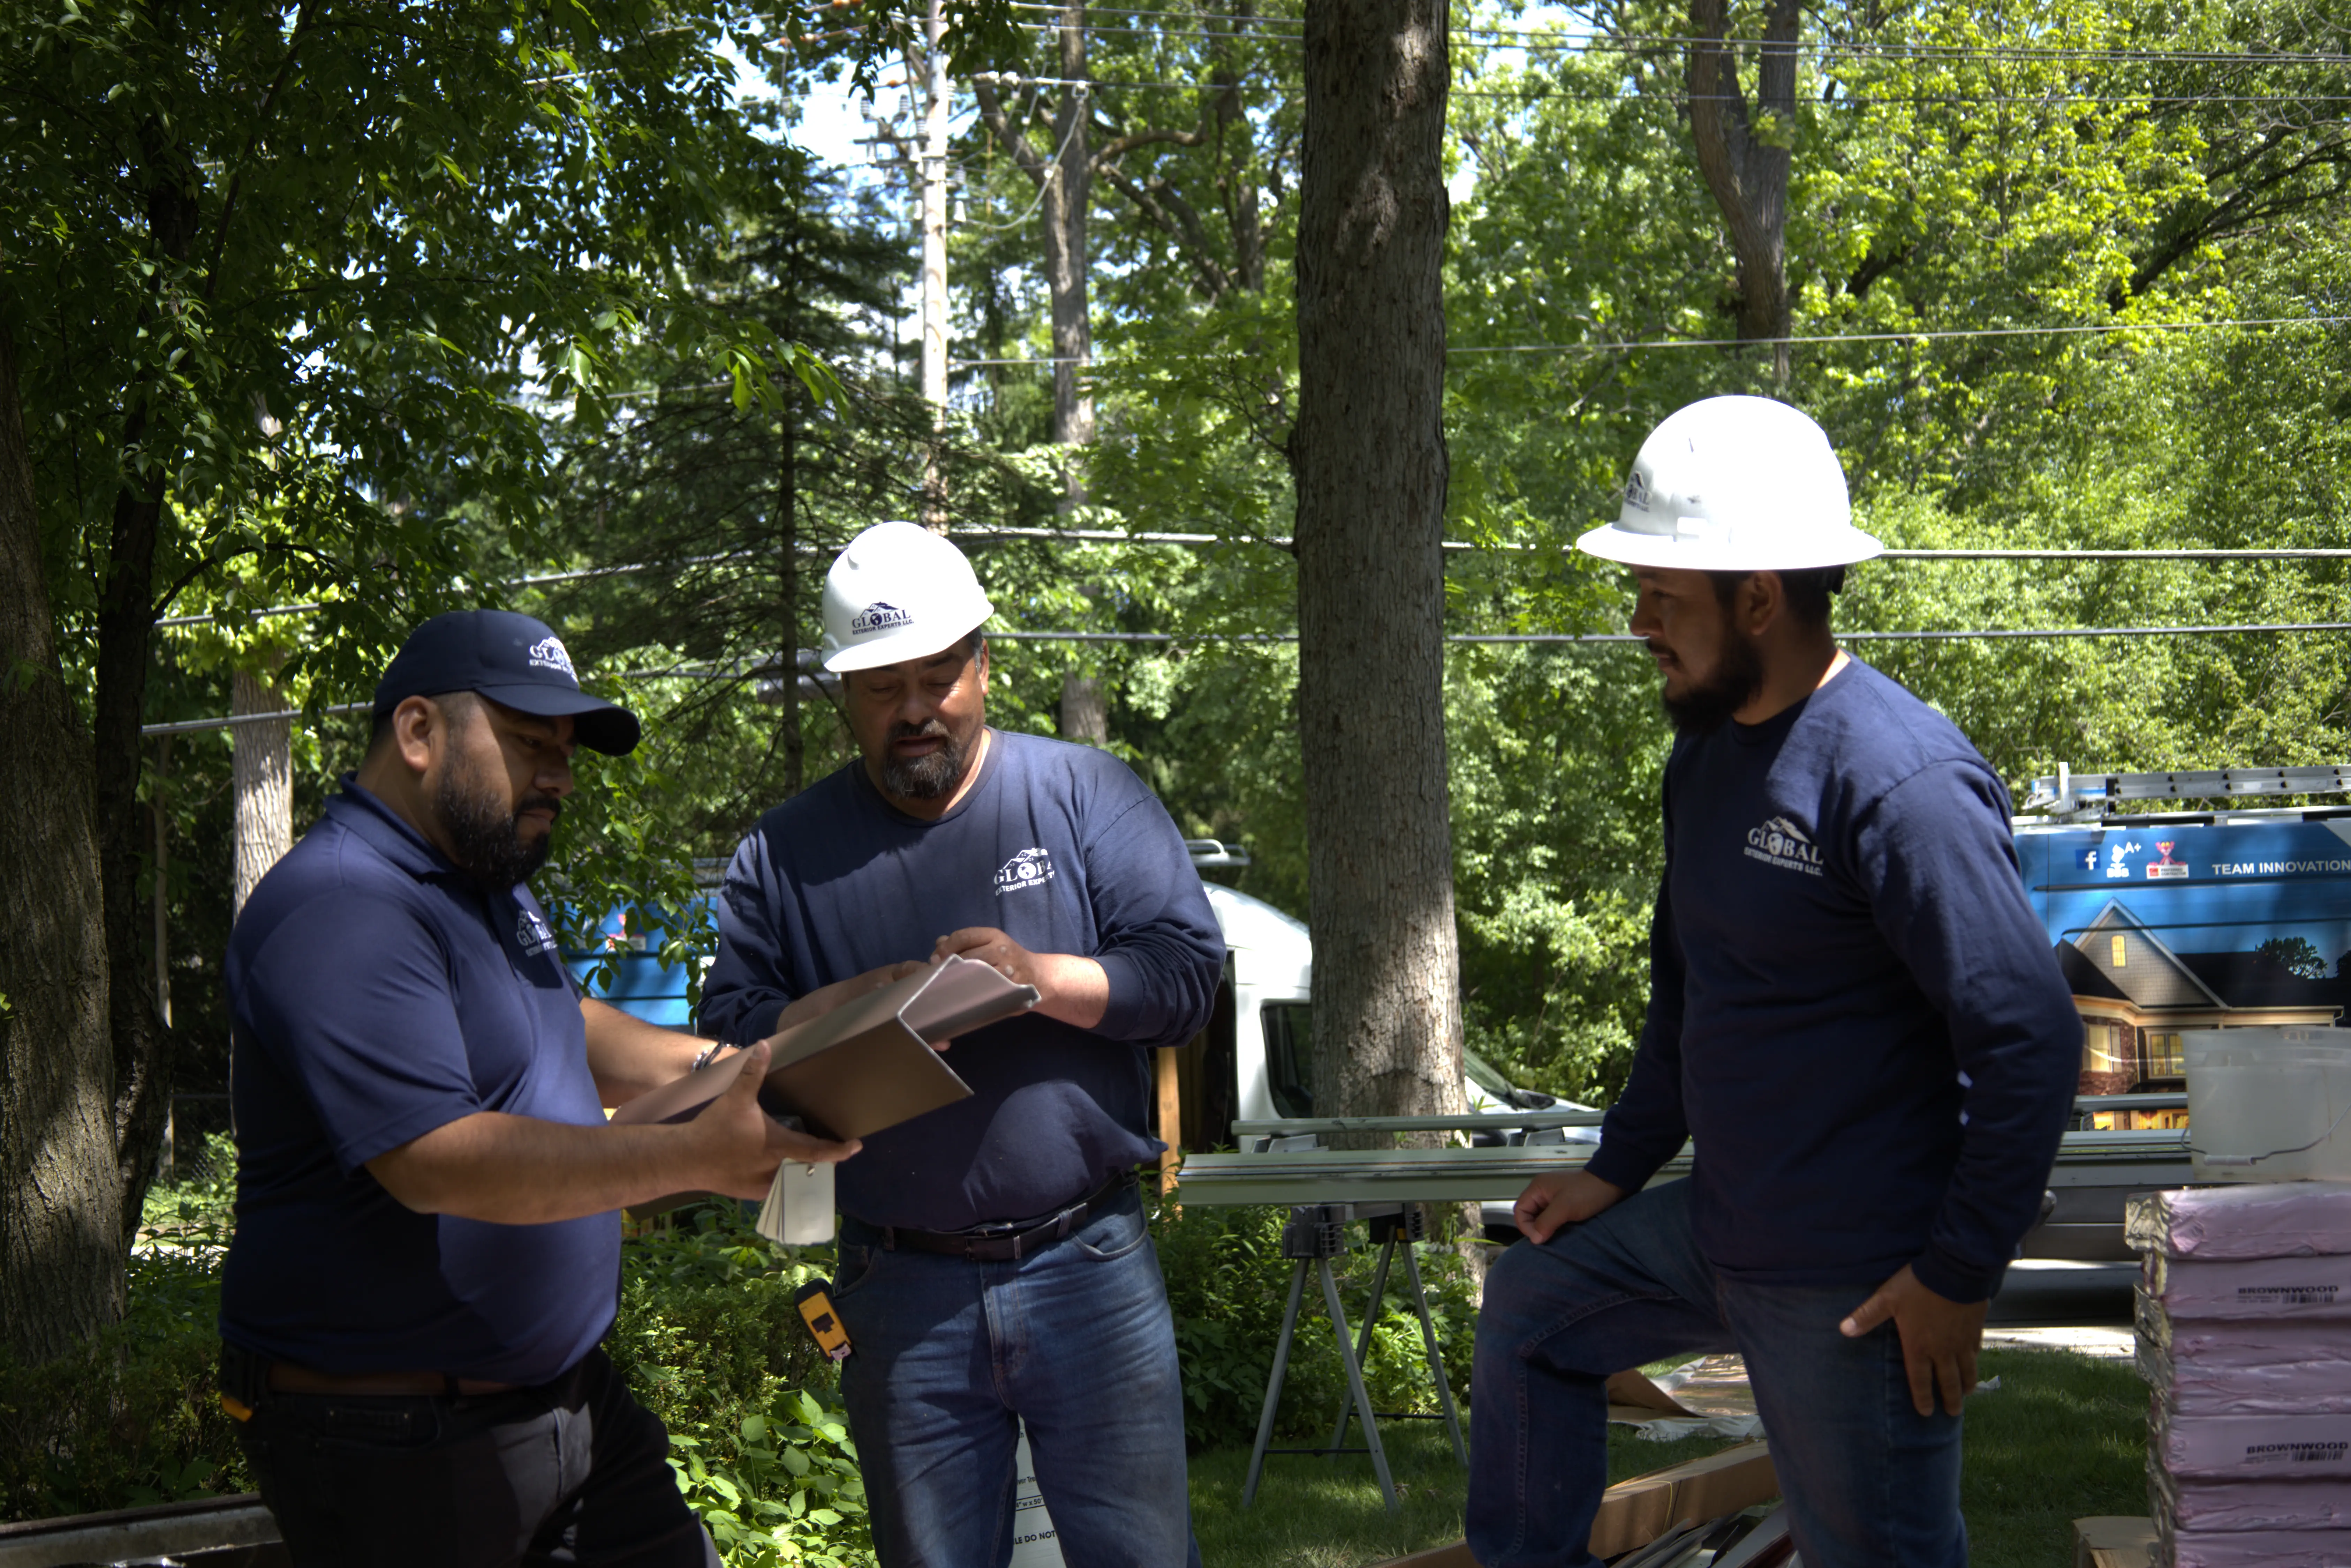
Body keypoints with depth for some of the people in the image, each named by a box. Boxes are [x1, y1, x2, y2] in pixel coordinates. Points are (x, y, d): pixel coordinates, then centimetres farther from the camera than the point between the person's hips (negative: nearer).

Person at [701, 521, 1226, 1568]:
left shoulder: (1084, 795, 2)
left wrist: (1040, 977, -19)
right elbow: (731, 1030, 4)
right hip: (902, 1292, 1)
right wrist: (841, 1013, -16)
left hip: (1088, 1270, -1)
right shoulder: (783, 854, 7)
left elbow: (1188, 970, -3)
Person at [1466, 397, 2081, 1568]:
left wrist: (1959, 1277, -21)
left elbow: (2031, 1039, -24)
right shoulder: (1706, 753, 7)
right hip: (1717, 1228, 9)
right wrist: (1618, 1169, 20)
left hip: (1853, 1282, -9)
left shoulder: (1900, 779, -23)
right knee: (1529, 1304, 22)